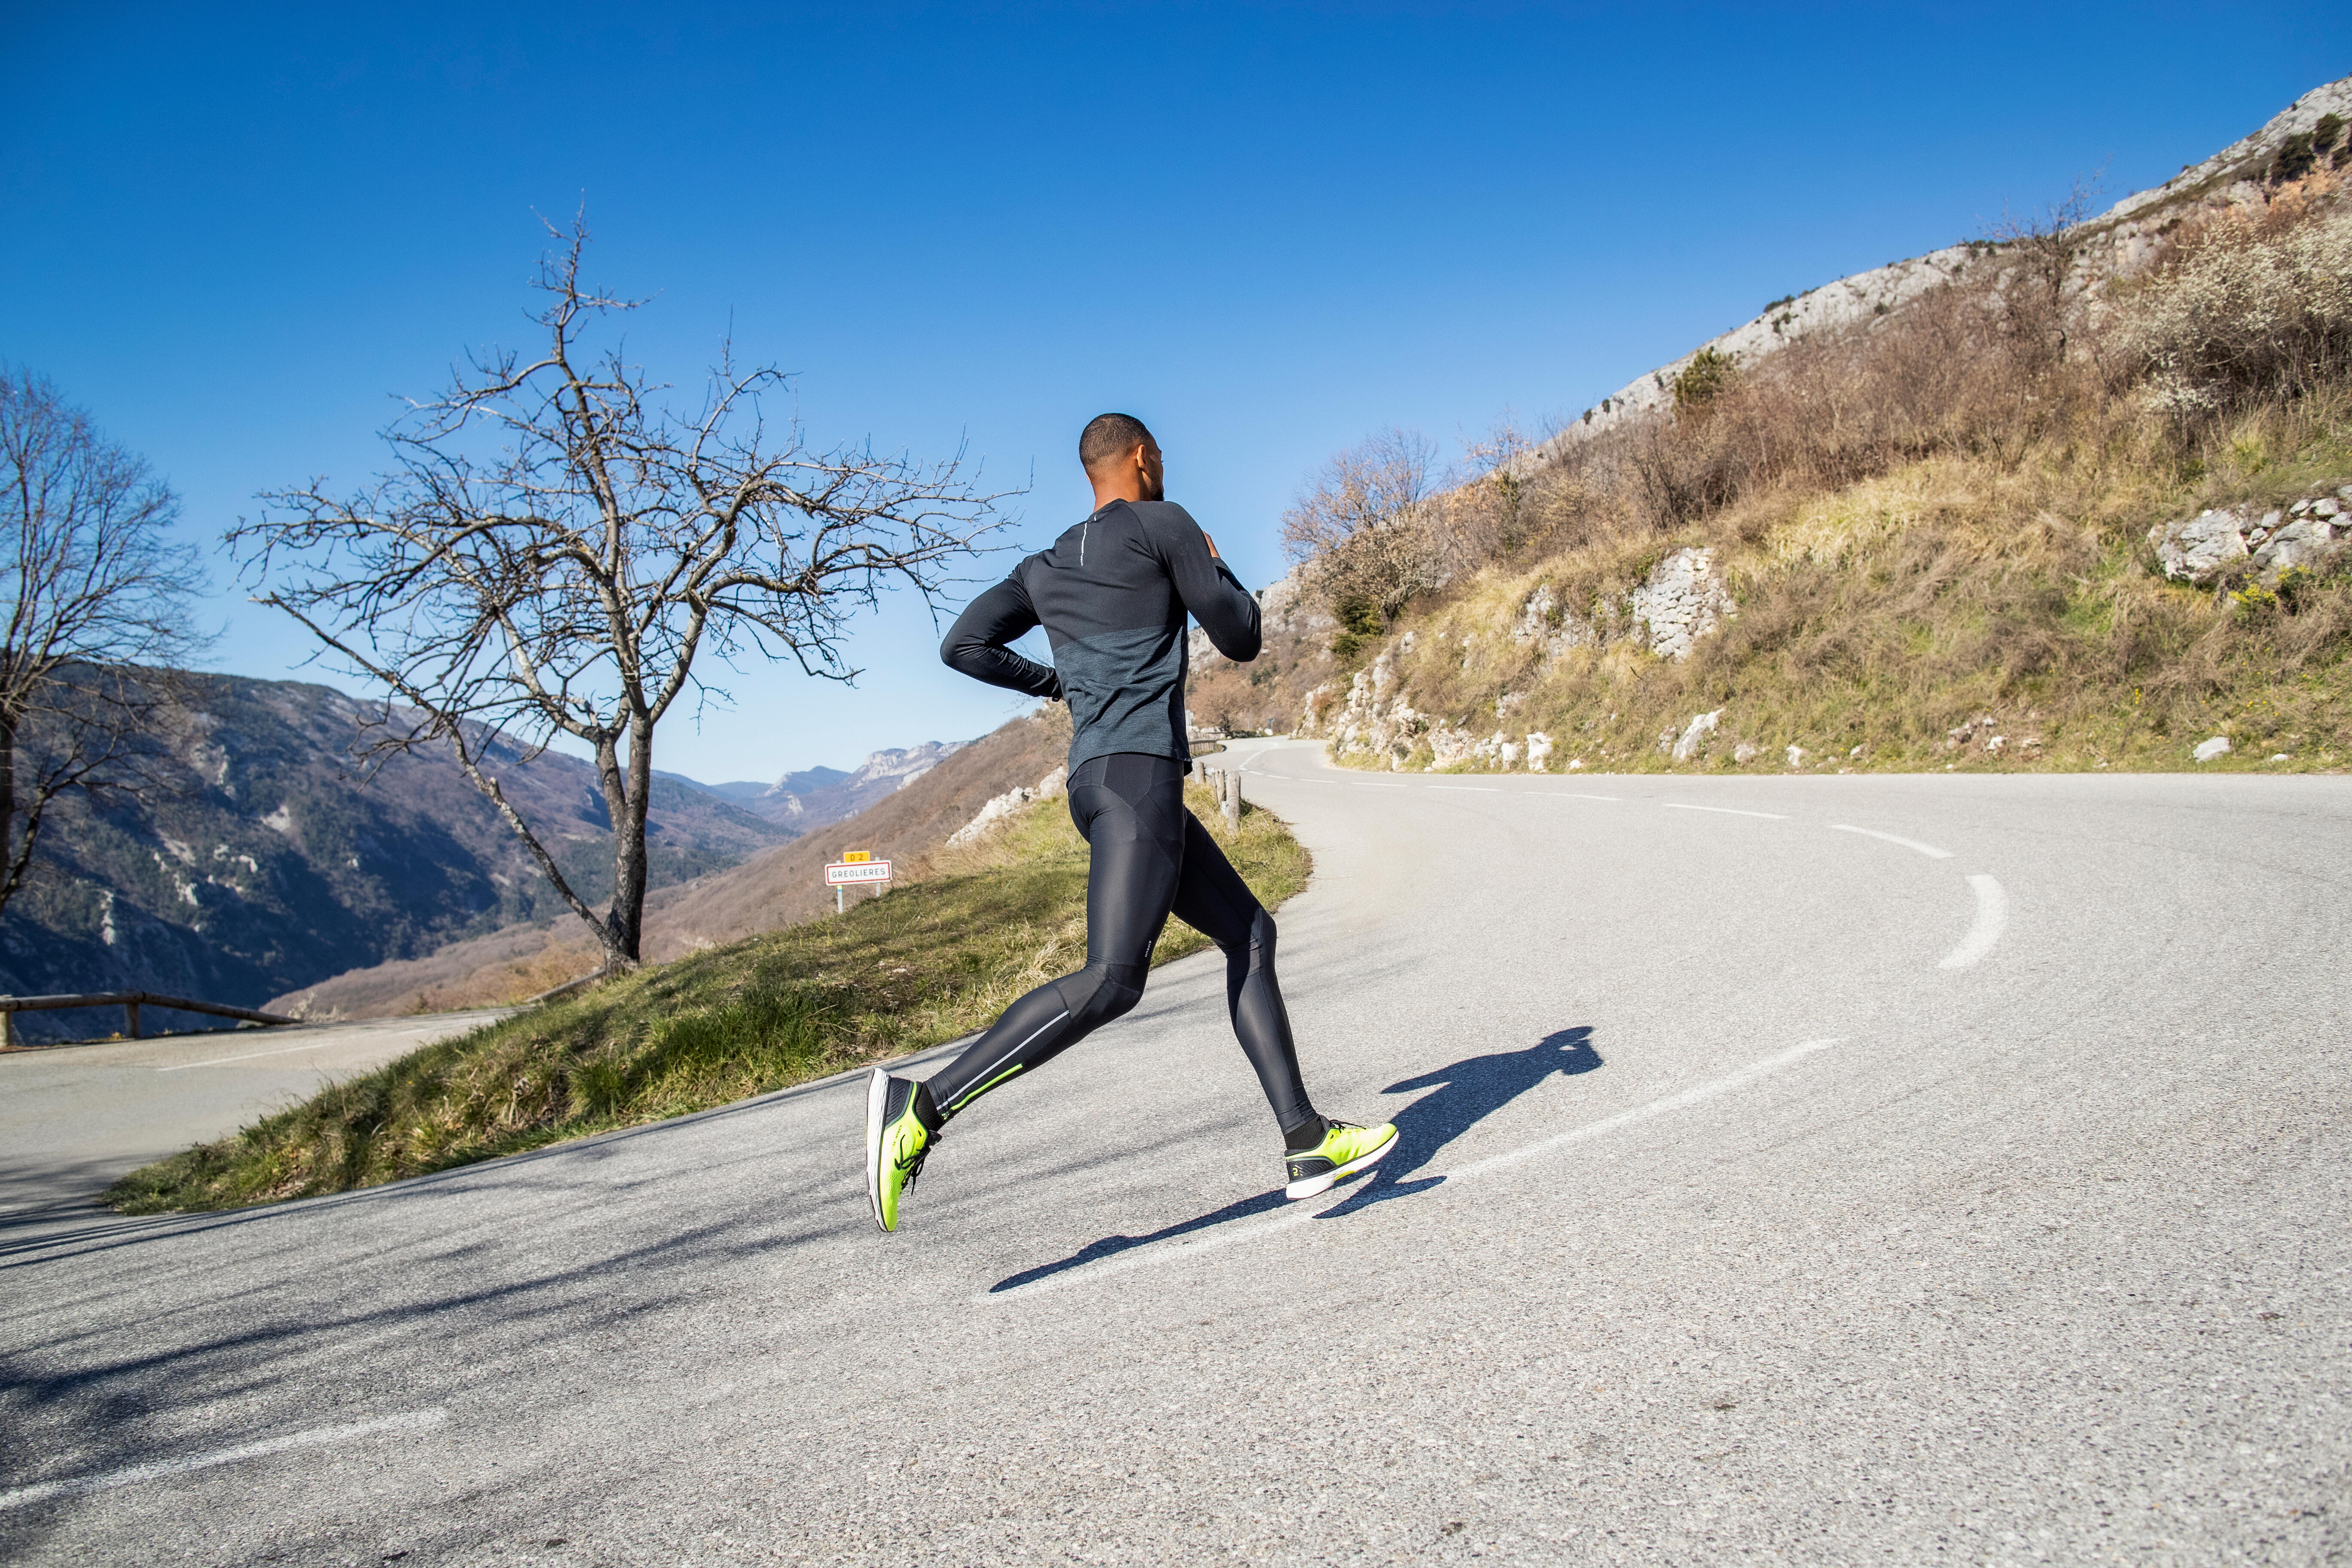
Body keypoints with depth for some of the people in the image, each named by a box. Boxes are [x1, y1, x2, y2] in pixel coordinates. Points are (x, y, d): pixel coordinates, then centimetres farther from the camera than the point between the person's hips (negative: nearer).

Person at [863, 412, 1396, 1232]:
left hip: (1101, 781, 9)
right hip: (1137, 772, -9)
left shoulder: (1045, 568, 22)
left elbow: (963, 645, 16)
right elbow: (1241, 638, 5)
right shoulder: (1163, 524, 3)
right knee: (1113, 979, -19)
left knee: (1250, 932, 13)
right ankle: (924, 1105, -26)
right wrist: (1216, 568, 23)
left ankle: (1307, 1141, 11)